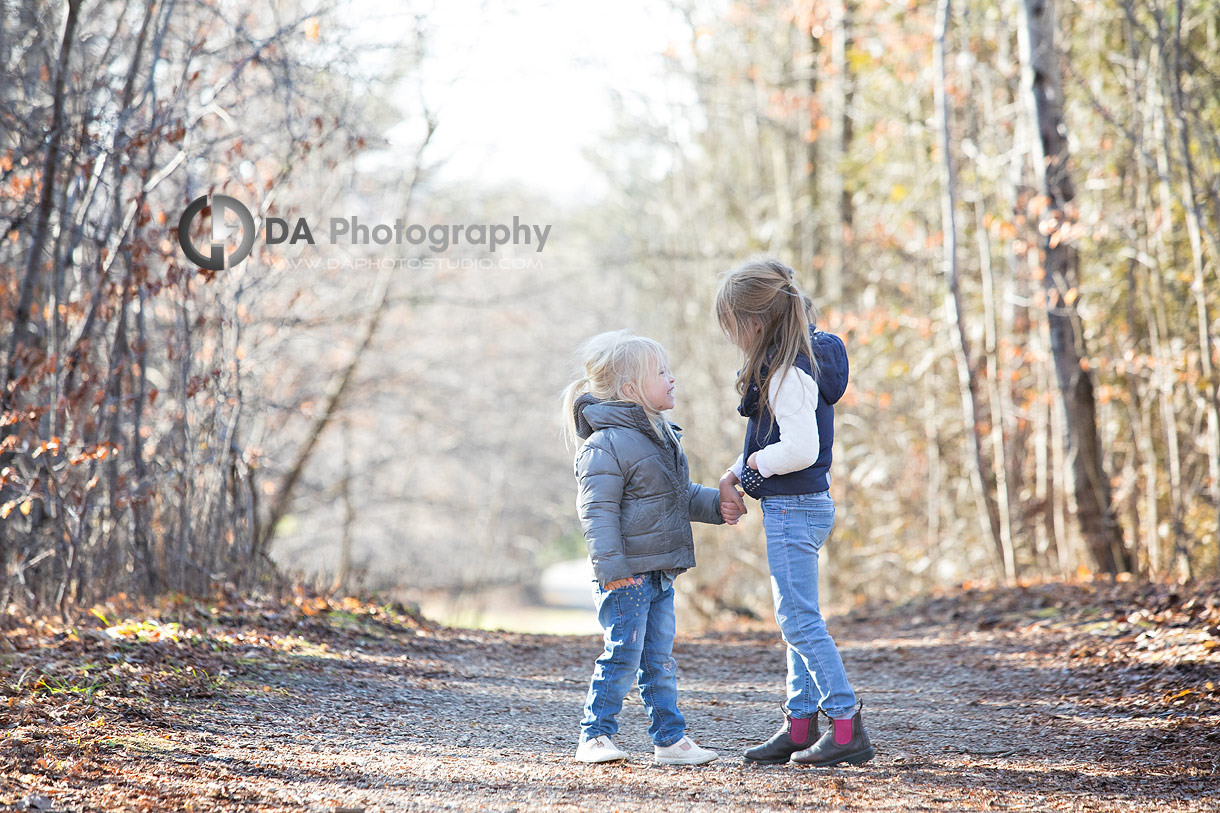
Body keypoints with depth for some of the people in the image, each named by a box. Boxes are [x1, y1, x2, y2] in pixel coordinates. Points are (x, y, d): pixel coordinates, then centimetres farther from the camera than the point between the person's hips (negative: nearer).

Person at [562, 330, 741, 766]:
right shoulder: (606, 444, -15)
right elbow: (597, 512, -18)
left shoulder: (661, 435, 14)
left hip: (660, 573, 9)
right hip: (628, 573, -9)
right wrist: (612, 567, -23)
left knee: (661, 658, 11)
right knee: (623, 655, -6)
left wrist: (715, 505, 8)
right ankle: (595, 736, 4)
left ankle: (670, 738, 16)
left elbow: (682, 495, 25)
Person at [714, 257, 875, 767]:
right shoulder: (788, 360, 12)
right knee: (796, 619, 14)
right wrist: (734, 476, 6)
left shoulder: (788, 373, -20)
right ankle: (800, 726, 20)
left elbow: (800, 448, -27)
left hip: (794, 509, -10)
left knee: (800, 620, -8)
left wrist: (753, 466, -10)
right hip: (797, 507, 10)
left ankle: (848, 729, -7)